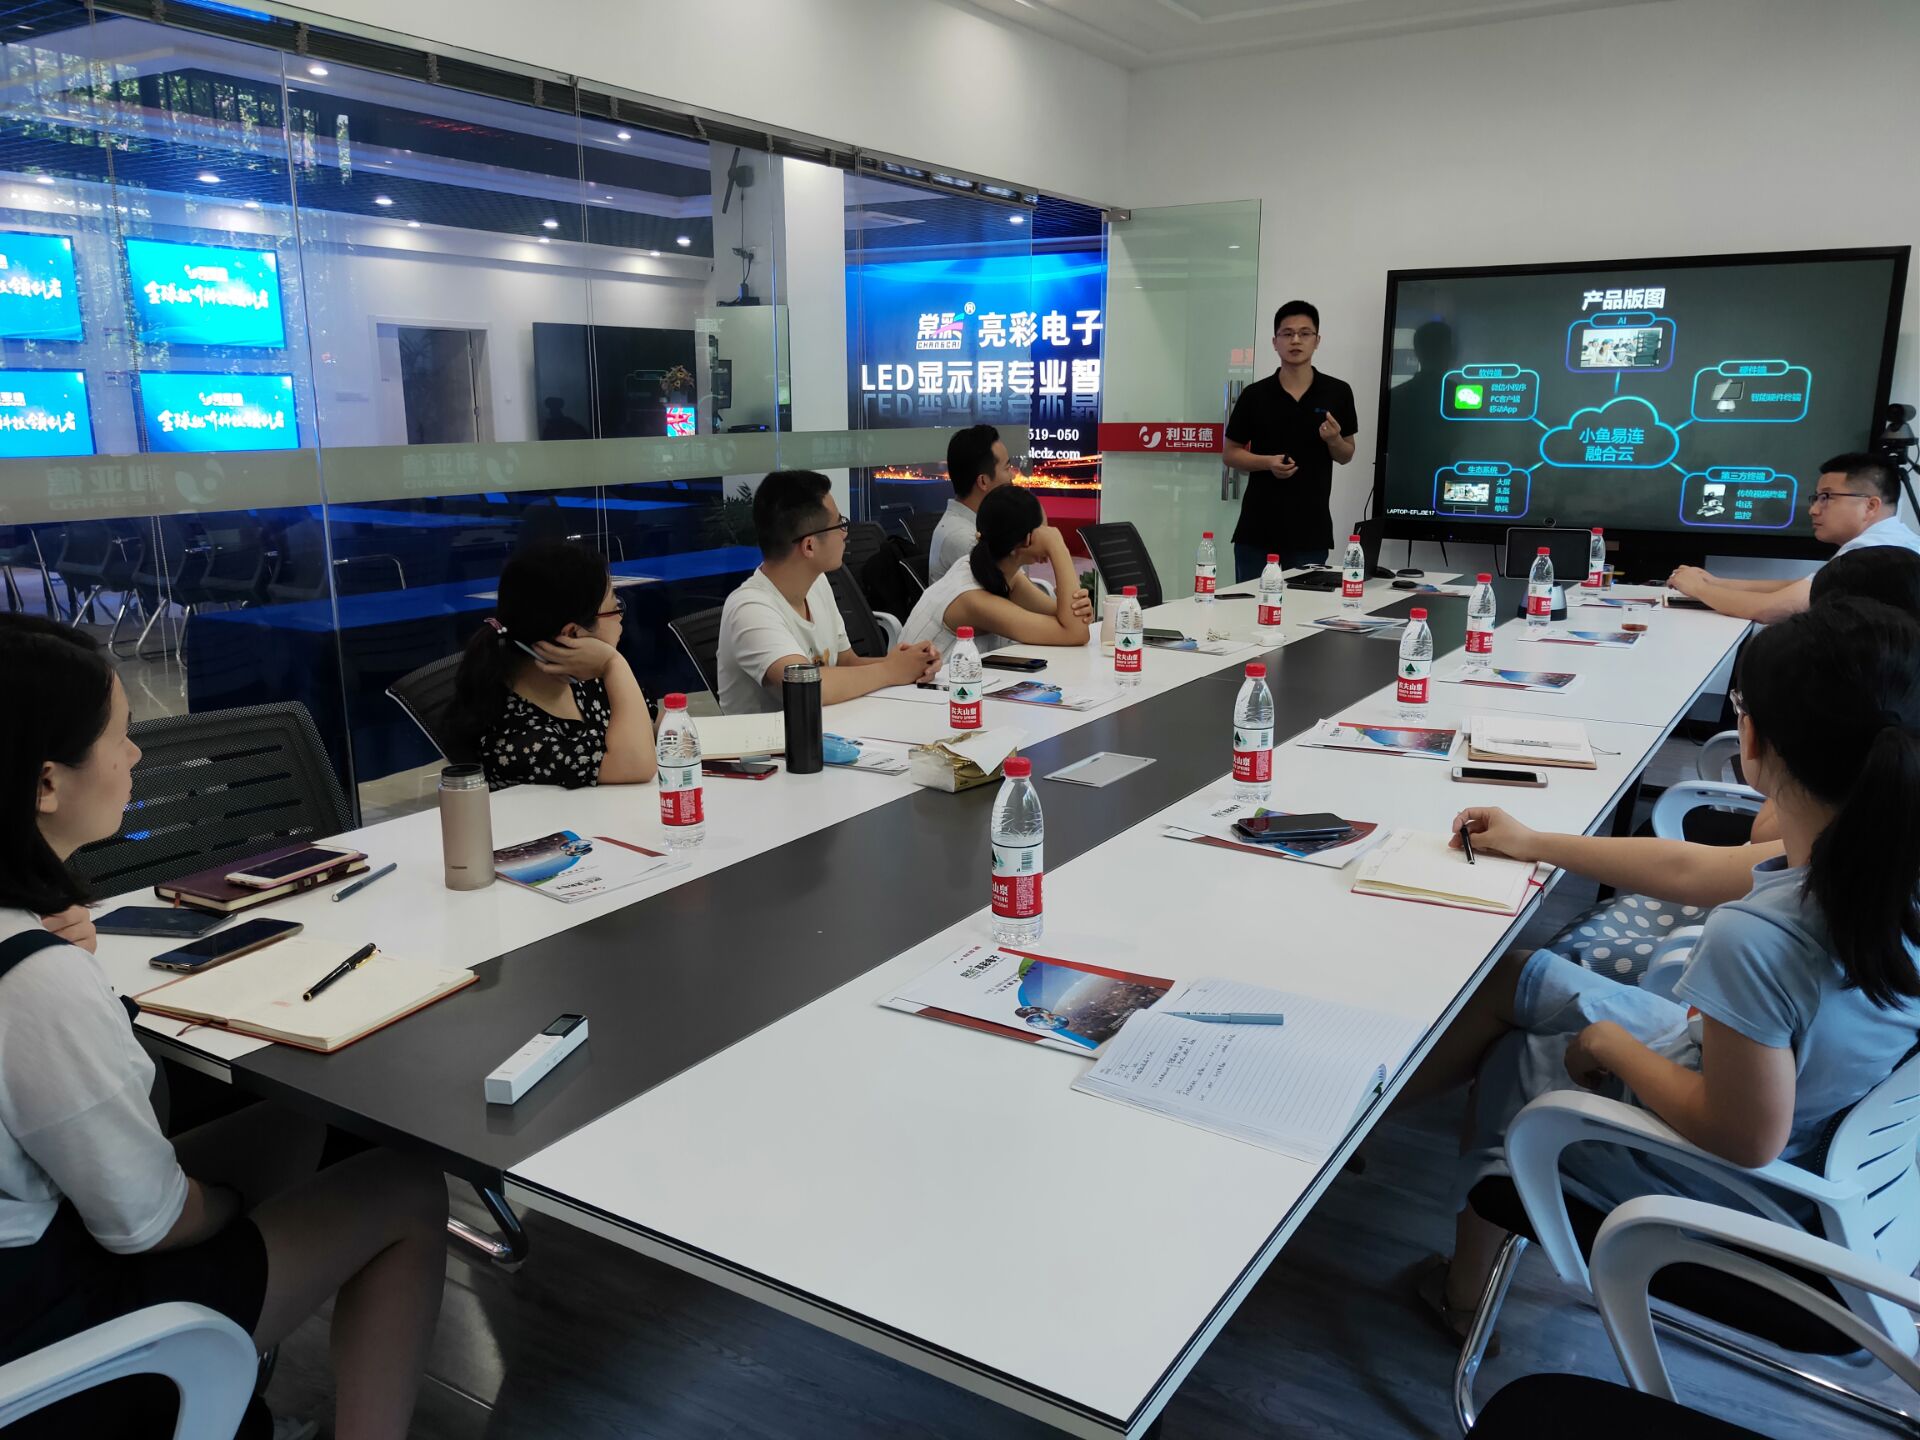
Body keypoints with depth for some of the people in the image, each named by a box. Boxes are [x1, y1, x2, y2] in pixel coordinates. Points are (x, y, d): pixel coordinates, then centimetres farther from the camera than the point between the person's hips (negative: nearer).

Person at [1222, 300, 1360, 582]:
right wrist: (1267, 462, -12)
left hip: (1311, 530, 0)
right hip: (1257, 528, 0)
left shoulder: (1337, 393, 3)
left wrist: (1334, 440, -11)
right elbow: (1231, 453, 6)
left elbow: (1346, 455, 11)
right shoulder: (1254, 395, 0)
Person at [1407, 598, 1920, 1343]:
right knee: (1509, 977, 18)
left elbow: (1744, 1137, -32)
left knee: (1497, 1060, 19)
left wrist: (1612, 1045, -15)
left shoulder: (1758, 940, -42)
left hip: (1697, 1180, -7)